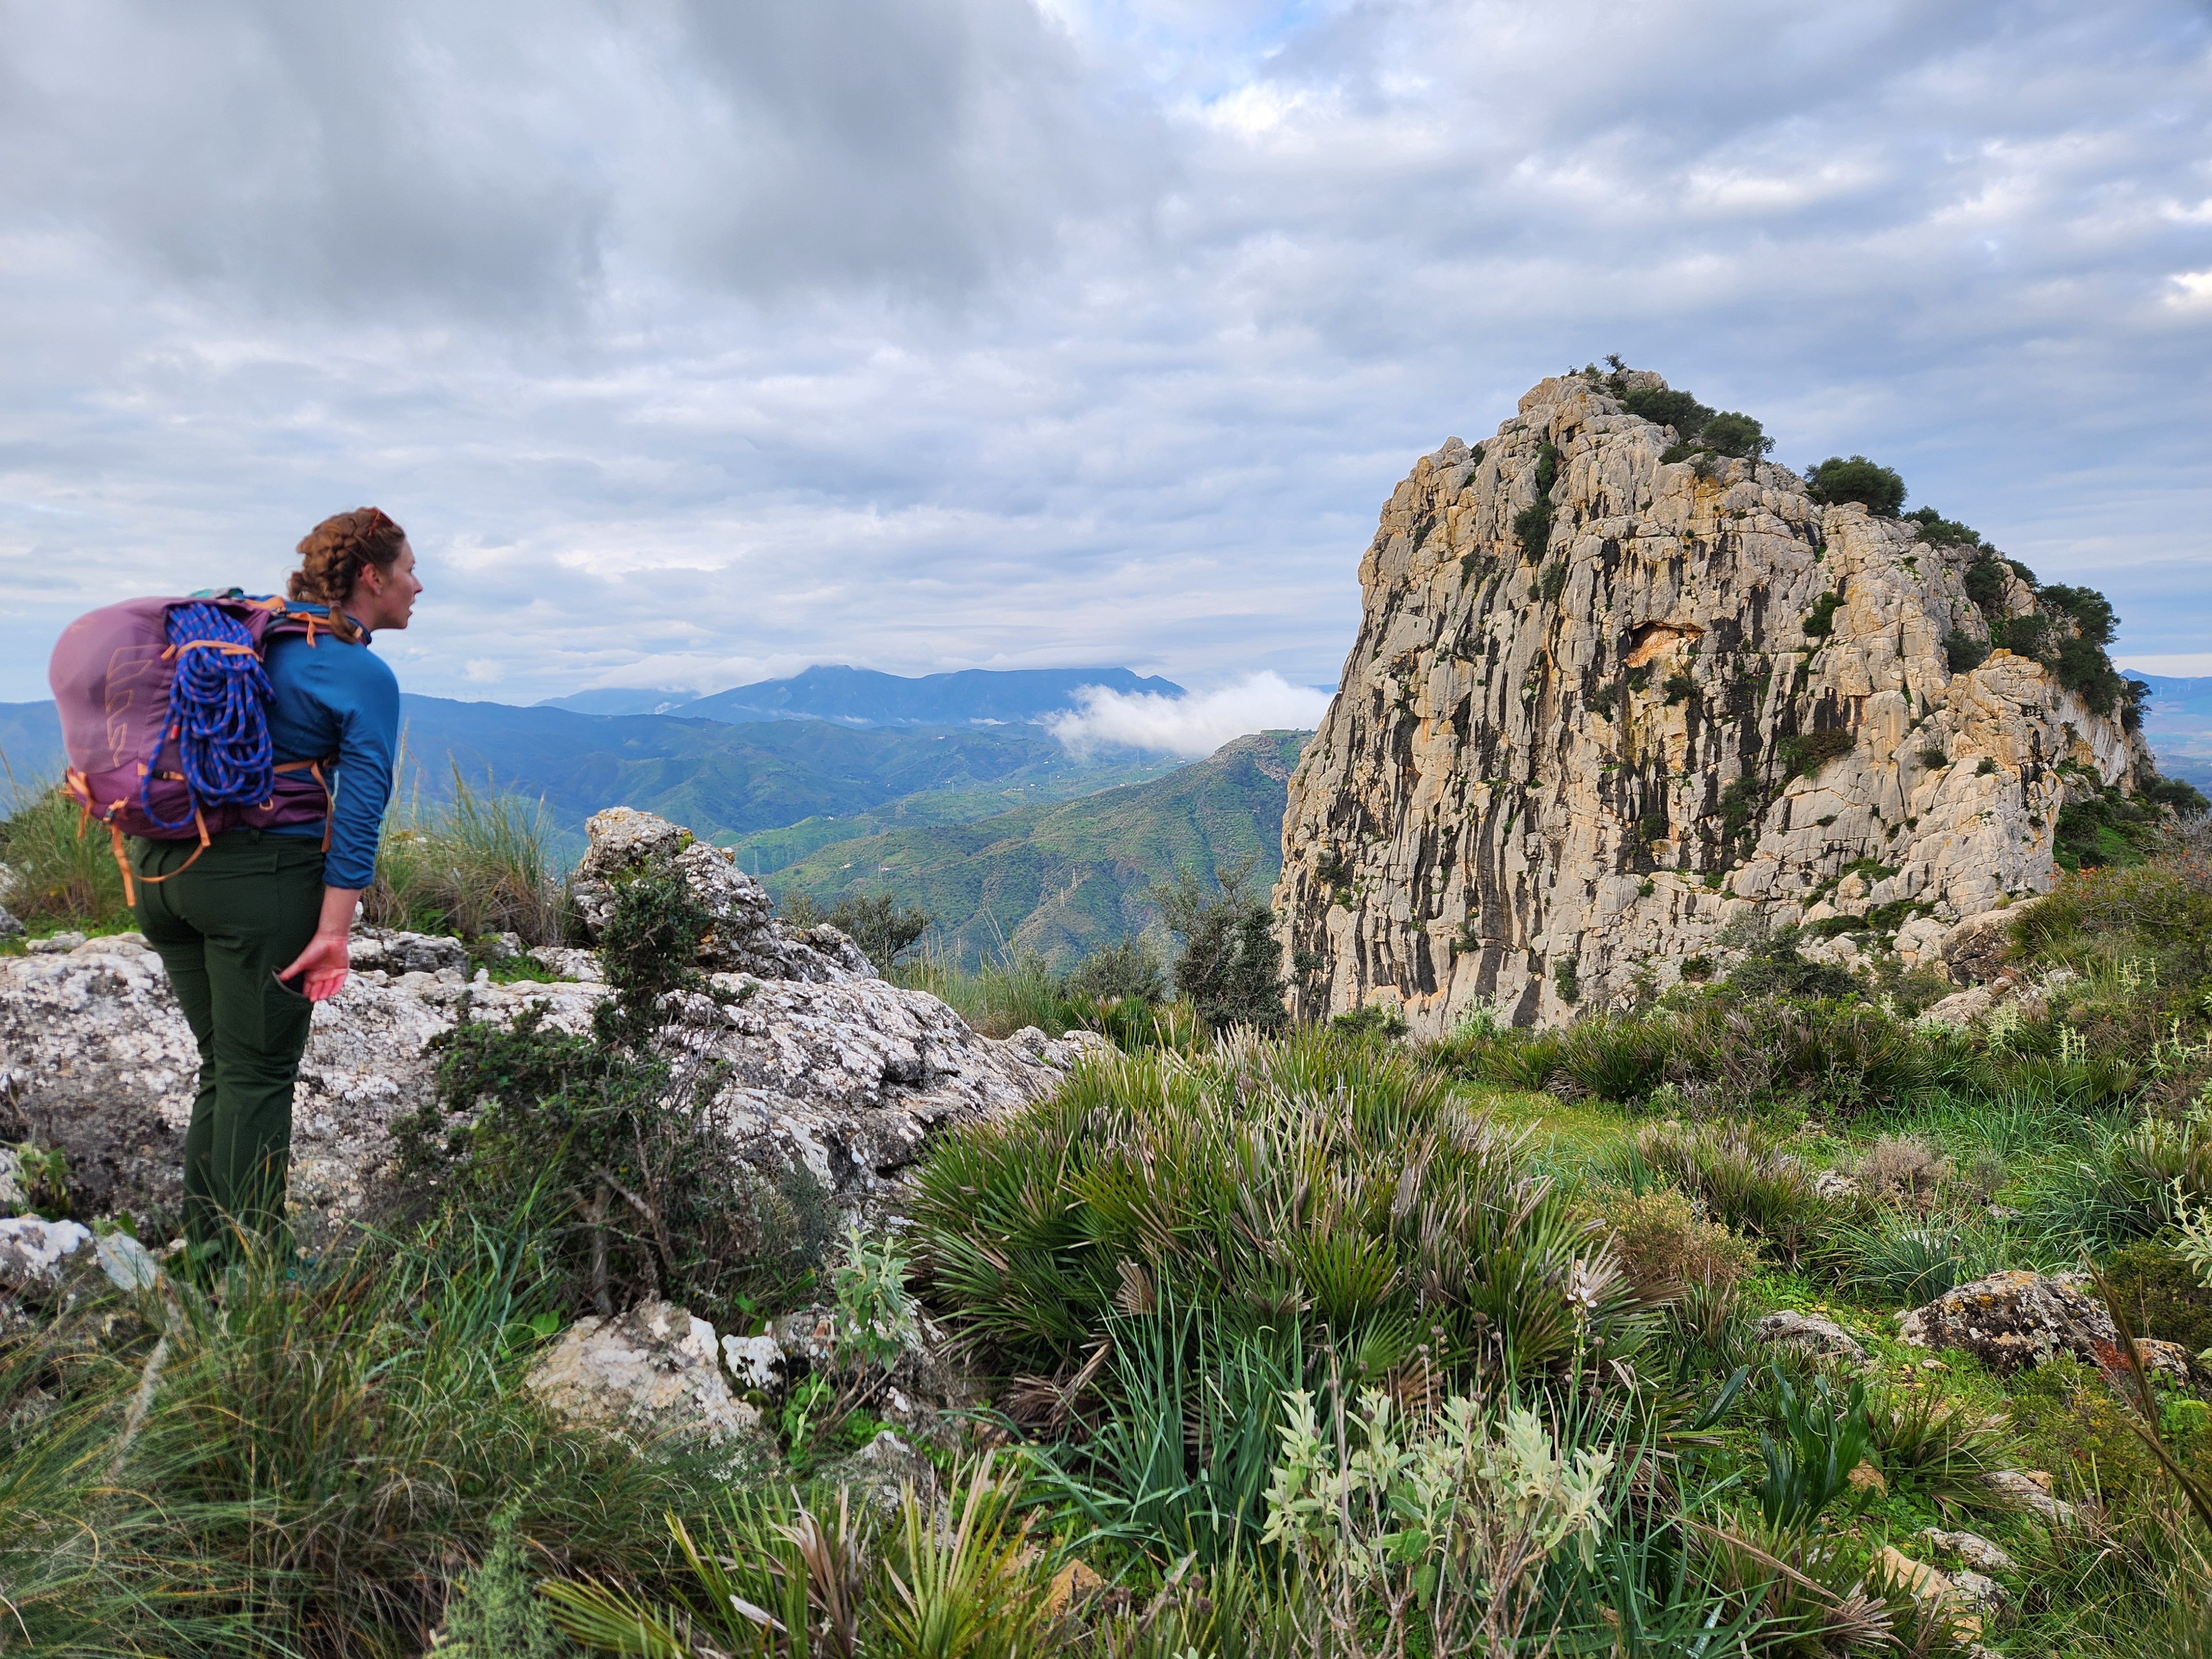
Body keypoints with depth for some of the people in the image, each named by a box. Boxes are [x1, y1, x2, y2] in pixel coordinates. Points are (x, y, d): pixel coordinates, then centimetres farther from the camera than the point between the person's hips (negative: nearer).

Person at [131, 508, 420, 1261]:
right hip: (262, 879, -7)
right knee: (259, 1073, 3)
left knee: (222, 1064, 17)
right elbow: (359, 809, -14)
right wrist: (334, 932, -15)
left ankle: (206, 1247, 25)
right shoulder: (365, 677, -8)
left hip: (162, 866, 7)